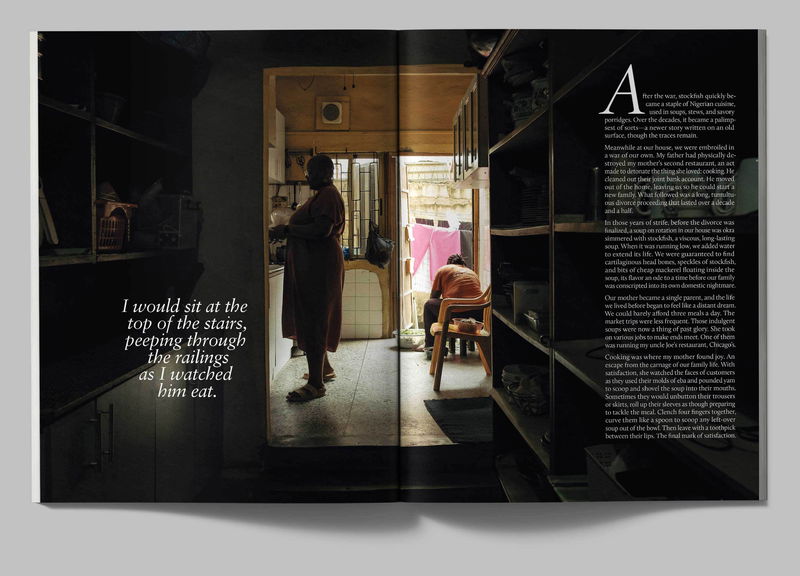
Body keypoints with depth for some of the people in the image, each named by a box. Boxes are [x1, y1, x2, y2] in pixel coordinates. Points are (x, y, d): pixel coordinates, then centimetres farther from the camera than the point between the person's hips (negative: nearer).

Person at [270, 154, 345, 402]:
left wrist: (287, 229, -20)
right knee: (313, 319, 18)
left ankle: (316, 383, -6)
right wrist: (286, 231, 13)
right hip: (313, 266, 11)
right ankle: (324, 369, 30)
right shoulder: (323, 195, 20)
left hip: (318, 267, -11)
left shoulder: (328, 196, -13)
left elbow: (323, 229, -26)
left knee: (312, 322, -9)